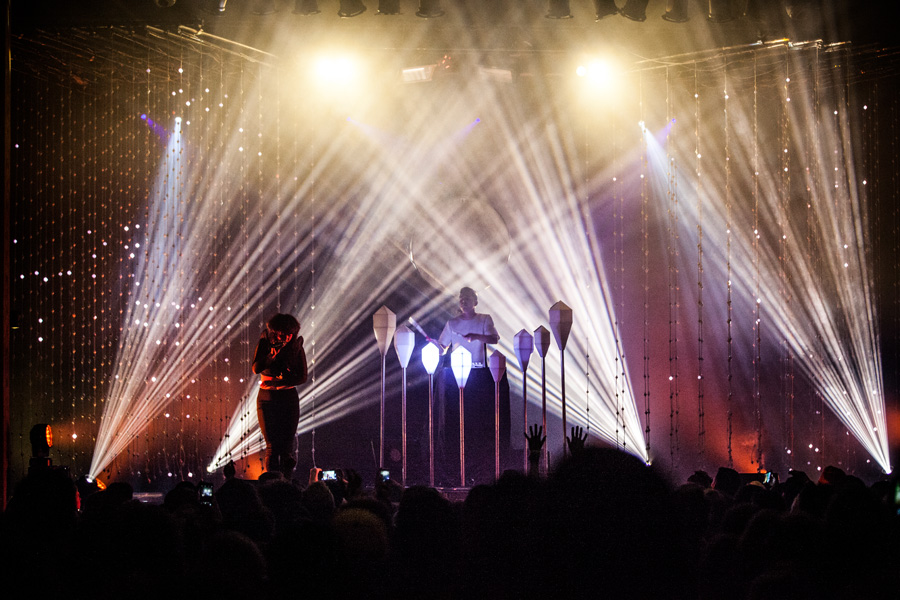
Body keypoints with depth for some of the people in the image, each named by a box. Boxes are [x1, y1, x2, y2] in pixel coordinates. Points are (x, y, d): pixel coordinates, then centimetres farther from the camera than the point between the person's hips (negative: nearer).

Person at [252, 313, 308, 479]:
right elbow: (256, 368, -15)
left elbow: (302, 377, -5)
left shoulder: (296, 346, -2)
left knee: (287, 446, -3)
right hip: (267, 398, -1)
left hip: (289, 398, 1)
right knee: (272, 446, -6)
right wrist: (274, 354, -28)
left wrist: (277, 383, -14)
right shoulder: (265, 343, -3)